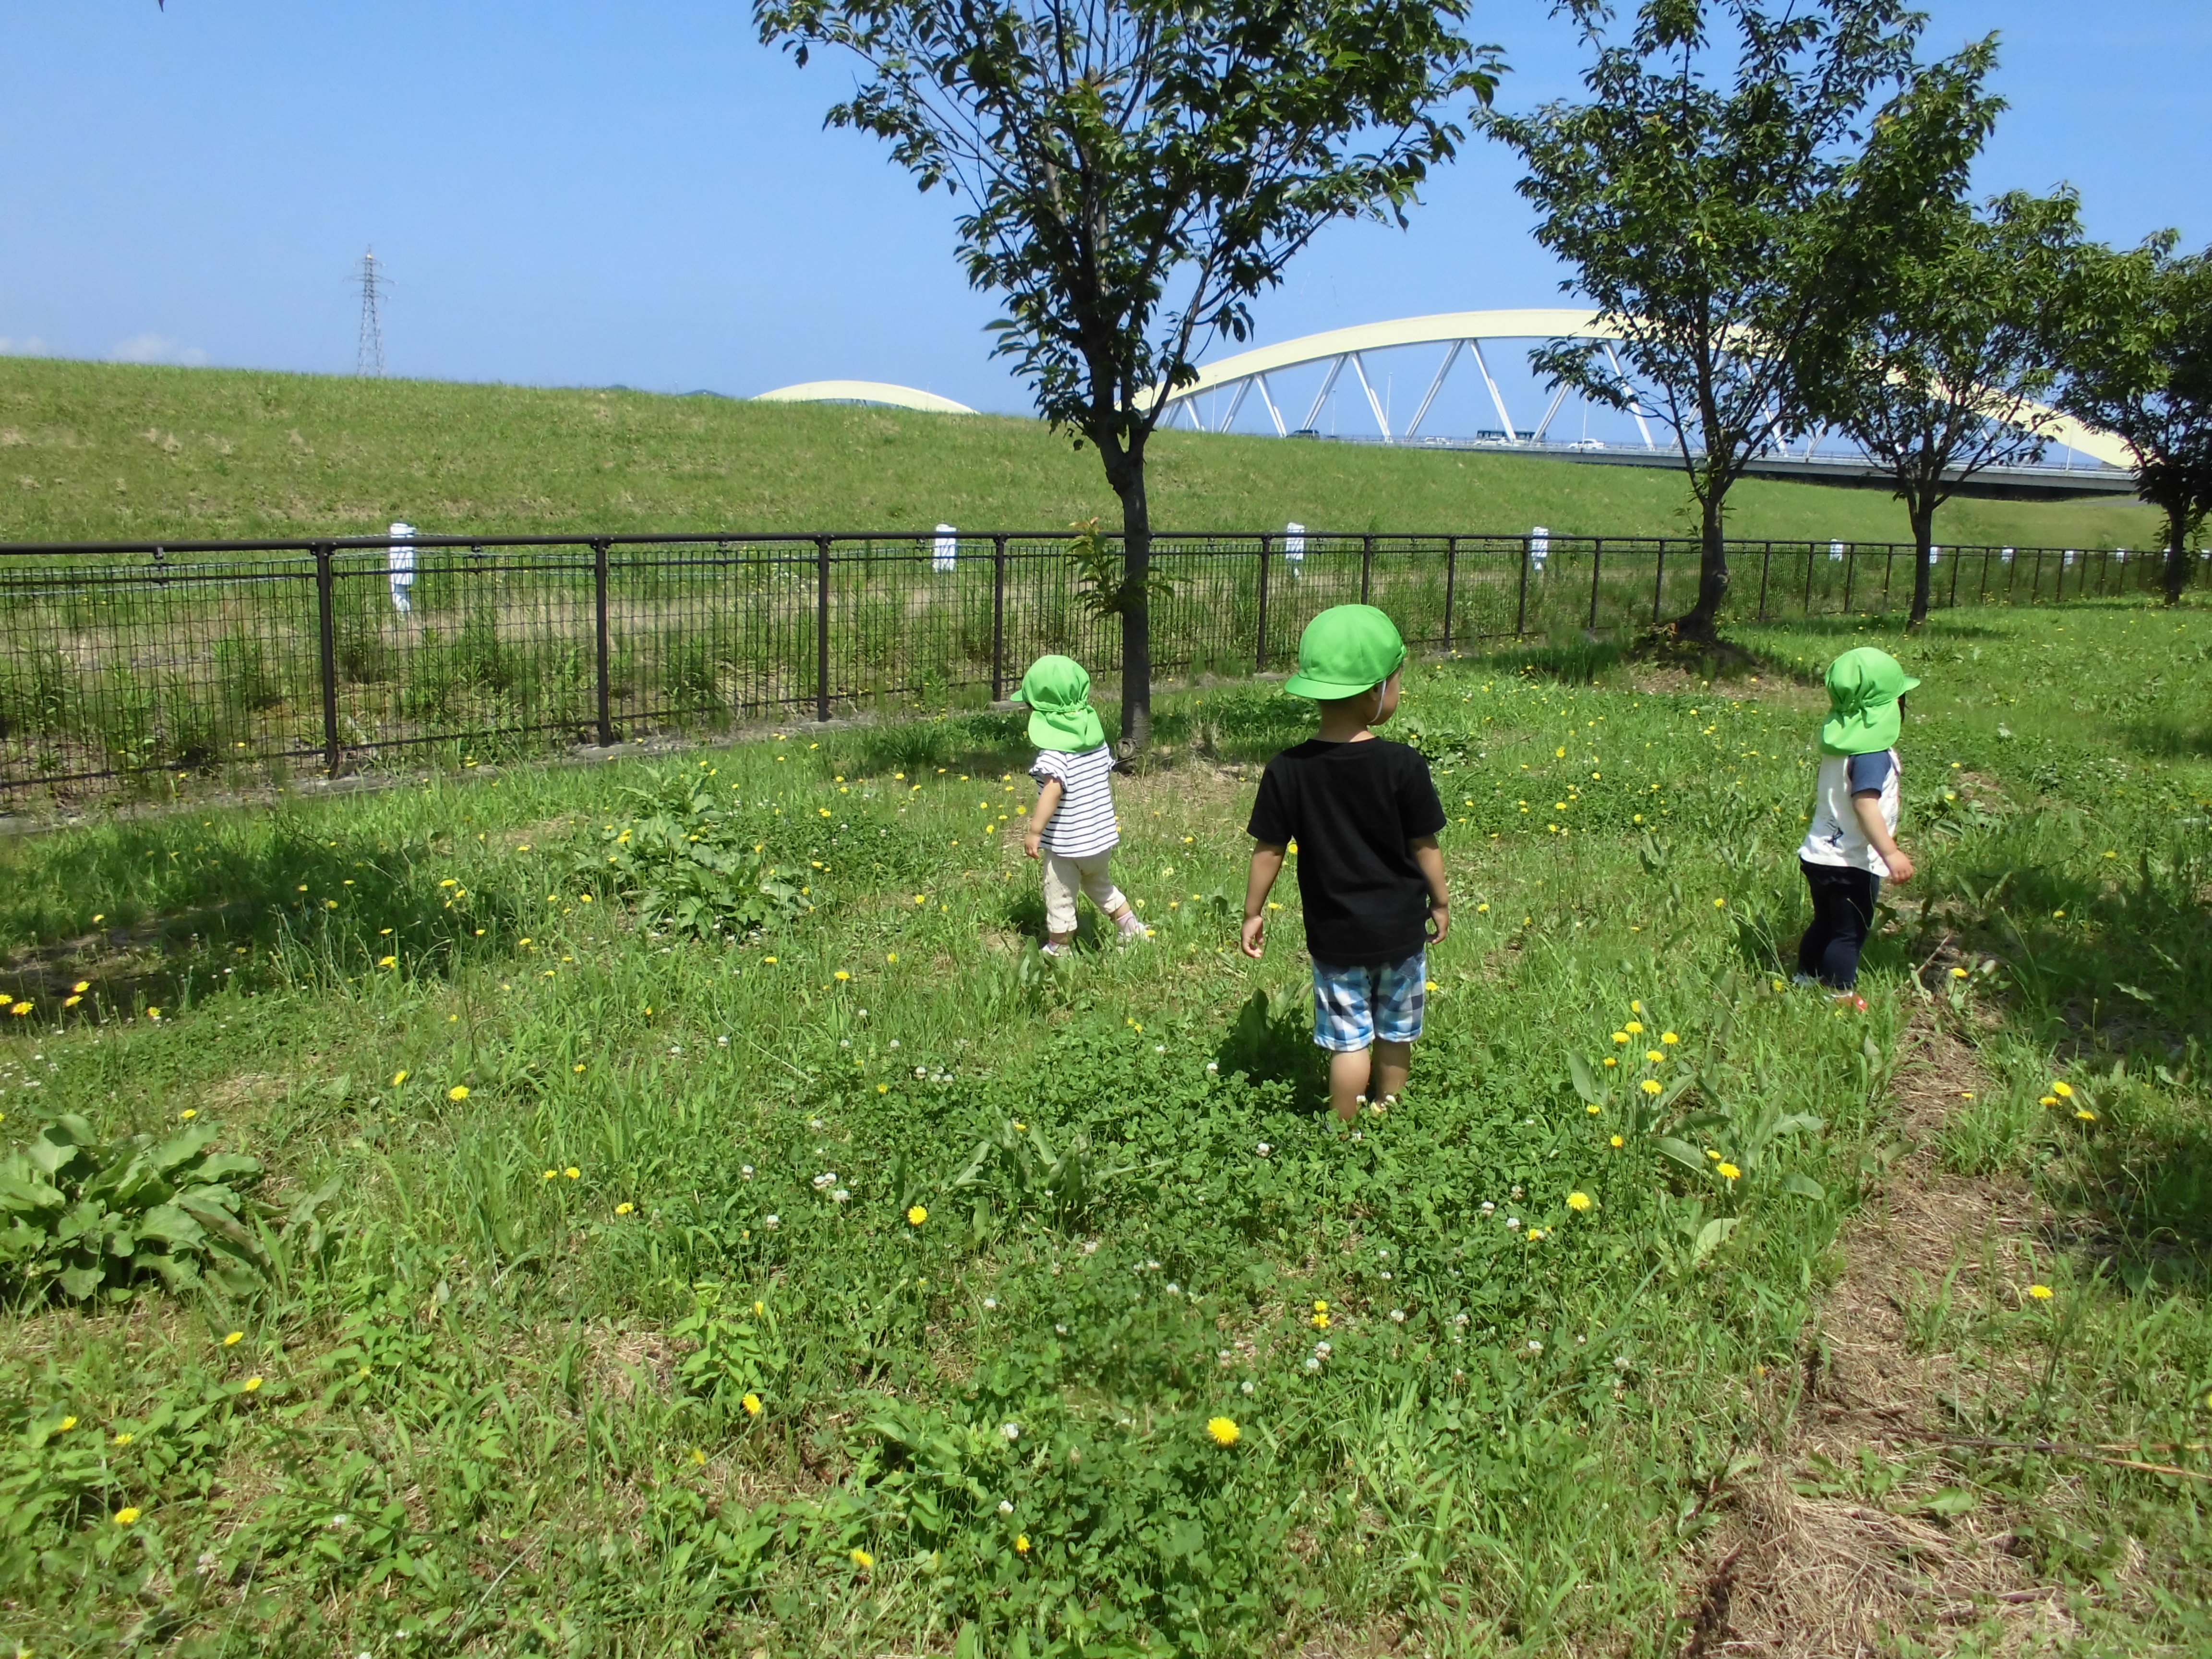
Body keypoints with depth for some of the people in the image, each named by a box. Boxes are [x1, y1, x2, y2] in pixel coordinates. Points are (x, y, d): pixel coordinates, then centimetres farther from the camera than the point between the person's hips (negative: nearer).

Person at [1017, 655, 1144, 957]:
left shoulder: (1053, 749, -21)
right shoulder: (1095, 737, 2)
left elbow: (1053, 790, -32)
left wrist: (1035, 831, -30)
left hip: (1067, 843, -8)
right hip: (1102, 835, 8)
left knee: (1060, 898, 10)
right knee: (1100, 885, 30)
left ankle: (1058, 951, 23)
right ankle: (1133, 930, 37)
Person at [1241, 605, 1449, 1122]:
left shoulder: (1288, 770, -14)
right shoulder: (1404, 766, -17)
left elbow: (1270, 850, -8)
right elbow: (1424, 847, -7)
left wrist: (1253, 913, 6)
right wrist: (1441, 903, 9)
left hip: (1335, 934, 0)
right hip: (1401, 928, 0)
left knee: (1349, 1041, 12)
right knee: (1396, 1036, 19)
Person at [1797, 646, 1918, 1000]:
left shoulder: (1839, 741, 5)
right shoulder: (1873, 753, -23)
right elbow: (1865, 803, -34)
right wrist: (1890, 852, -39)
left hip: (1820, 854, 9)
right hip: (1851, 863, -8)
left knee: (1825, 924, 23)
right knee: (1849, 934, 6)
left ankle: (1806, 980, 34)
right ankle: (1840, 997, 16)